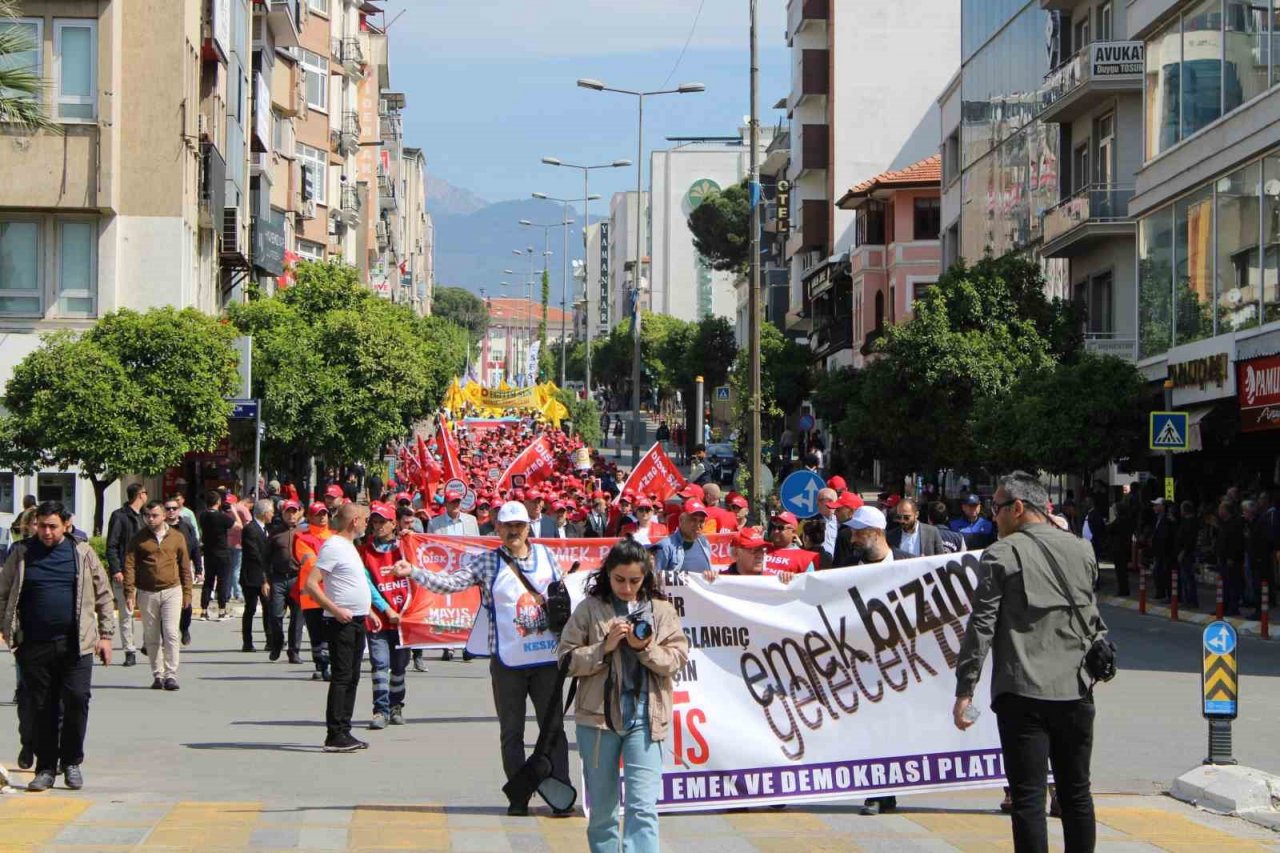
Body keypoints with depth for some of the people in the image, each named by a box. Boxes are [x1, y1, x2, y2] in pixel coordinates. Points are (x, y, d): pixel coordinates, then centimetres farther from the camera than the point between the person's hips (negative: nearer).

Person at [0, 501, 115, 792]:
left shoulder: (82, 553, 6)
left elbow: (103, 595, 10)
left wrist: (105, 634, 5)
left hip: (75, 644, -1)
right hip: (35, 645, 1)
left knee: (77, 701, -6)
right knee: (41, 708, 4)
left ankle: (72, 762, 10)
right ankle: (45, 768, 13)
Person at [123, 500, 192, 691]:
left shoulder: (177, 538, 6)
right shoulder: (138, 539, 3)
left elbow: (185, 566, 11)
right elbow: (129, 565, 0)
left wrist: (187, 593, 9)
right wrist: (129, 592, -9)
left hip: (172, 591, -1)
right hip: (147, 594, 1)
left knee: (171, 633, -10)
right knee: (151, 637, 5)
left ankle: (171, 675, -7)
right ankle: (157, 675, 15)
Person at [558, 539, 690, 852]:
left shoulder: (661, 610, 5)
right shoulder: (590, 609, 1)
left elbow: (678, 658, 2)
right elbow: (567, 659, -1)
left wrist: (646, 648, -14)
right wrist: (605, 647, -14)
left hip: (645, 718, 0)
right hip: (598, 716, 1)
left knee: (643, 806, -10)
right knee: (602, 807, 11)